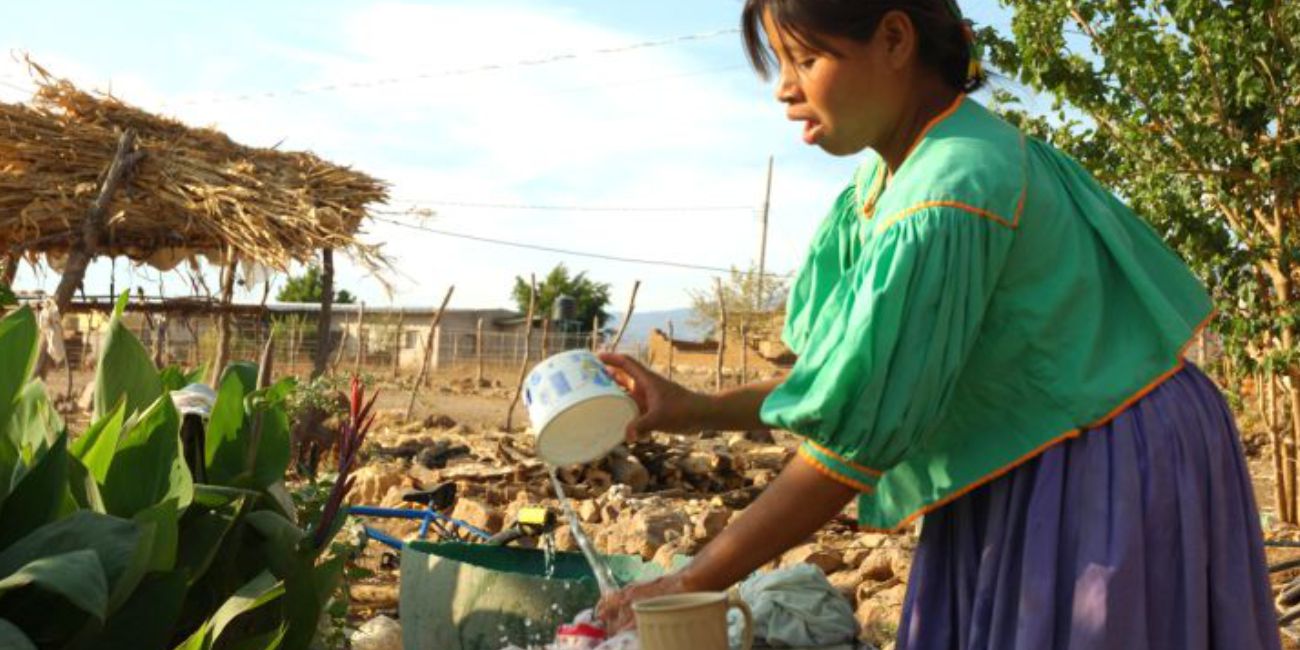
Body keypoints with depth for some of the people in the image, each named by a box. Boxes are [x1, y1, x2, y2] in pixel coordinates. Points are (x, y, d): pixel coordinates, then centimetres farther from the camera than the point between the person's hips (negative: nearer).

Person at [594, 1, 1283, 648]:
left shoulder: (947, 198, -26)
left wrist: (692, 583, -18)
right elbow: (854, 374, 6)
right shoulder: (897, 176, 2)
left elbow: (860, 436, -24)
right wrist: (692, 410, -3)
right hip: (1021, 488, 8)